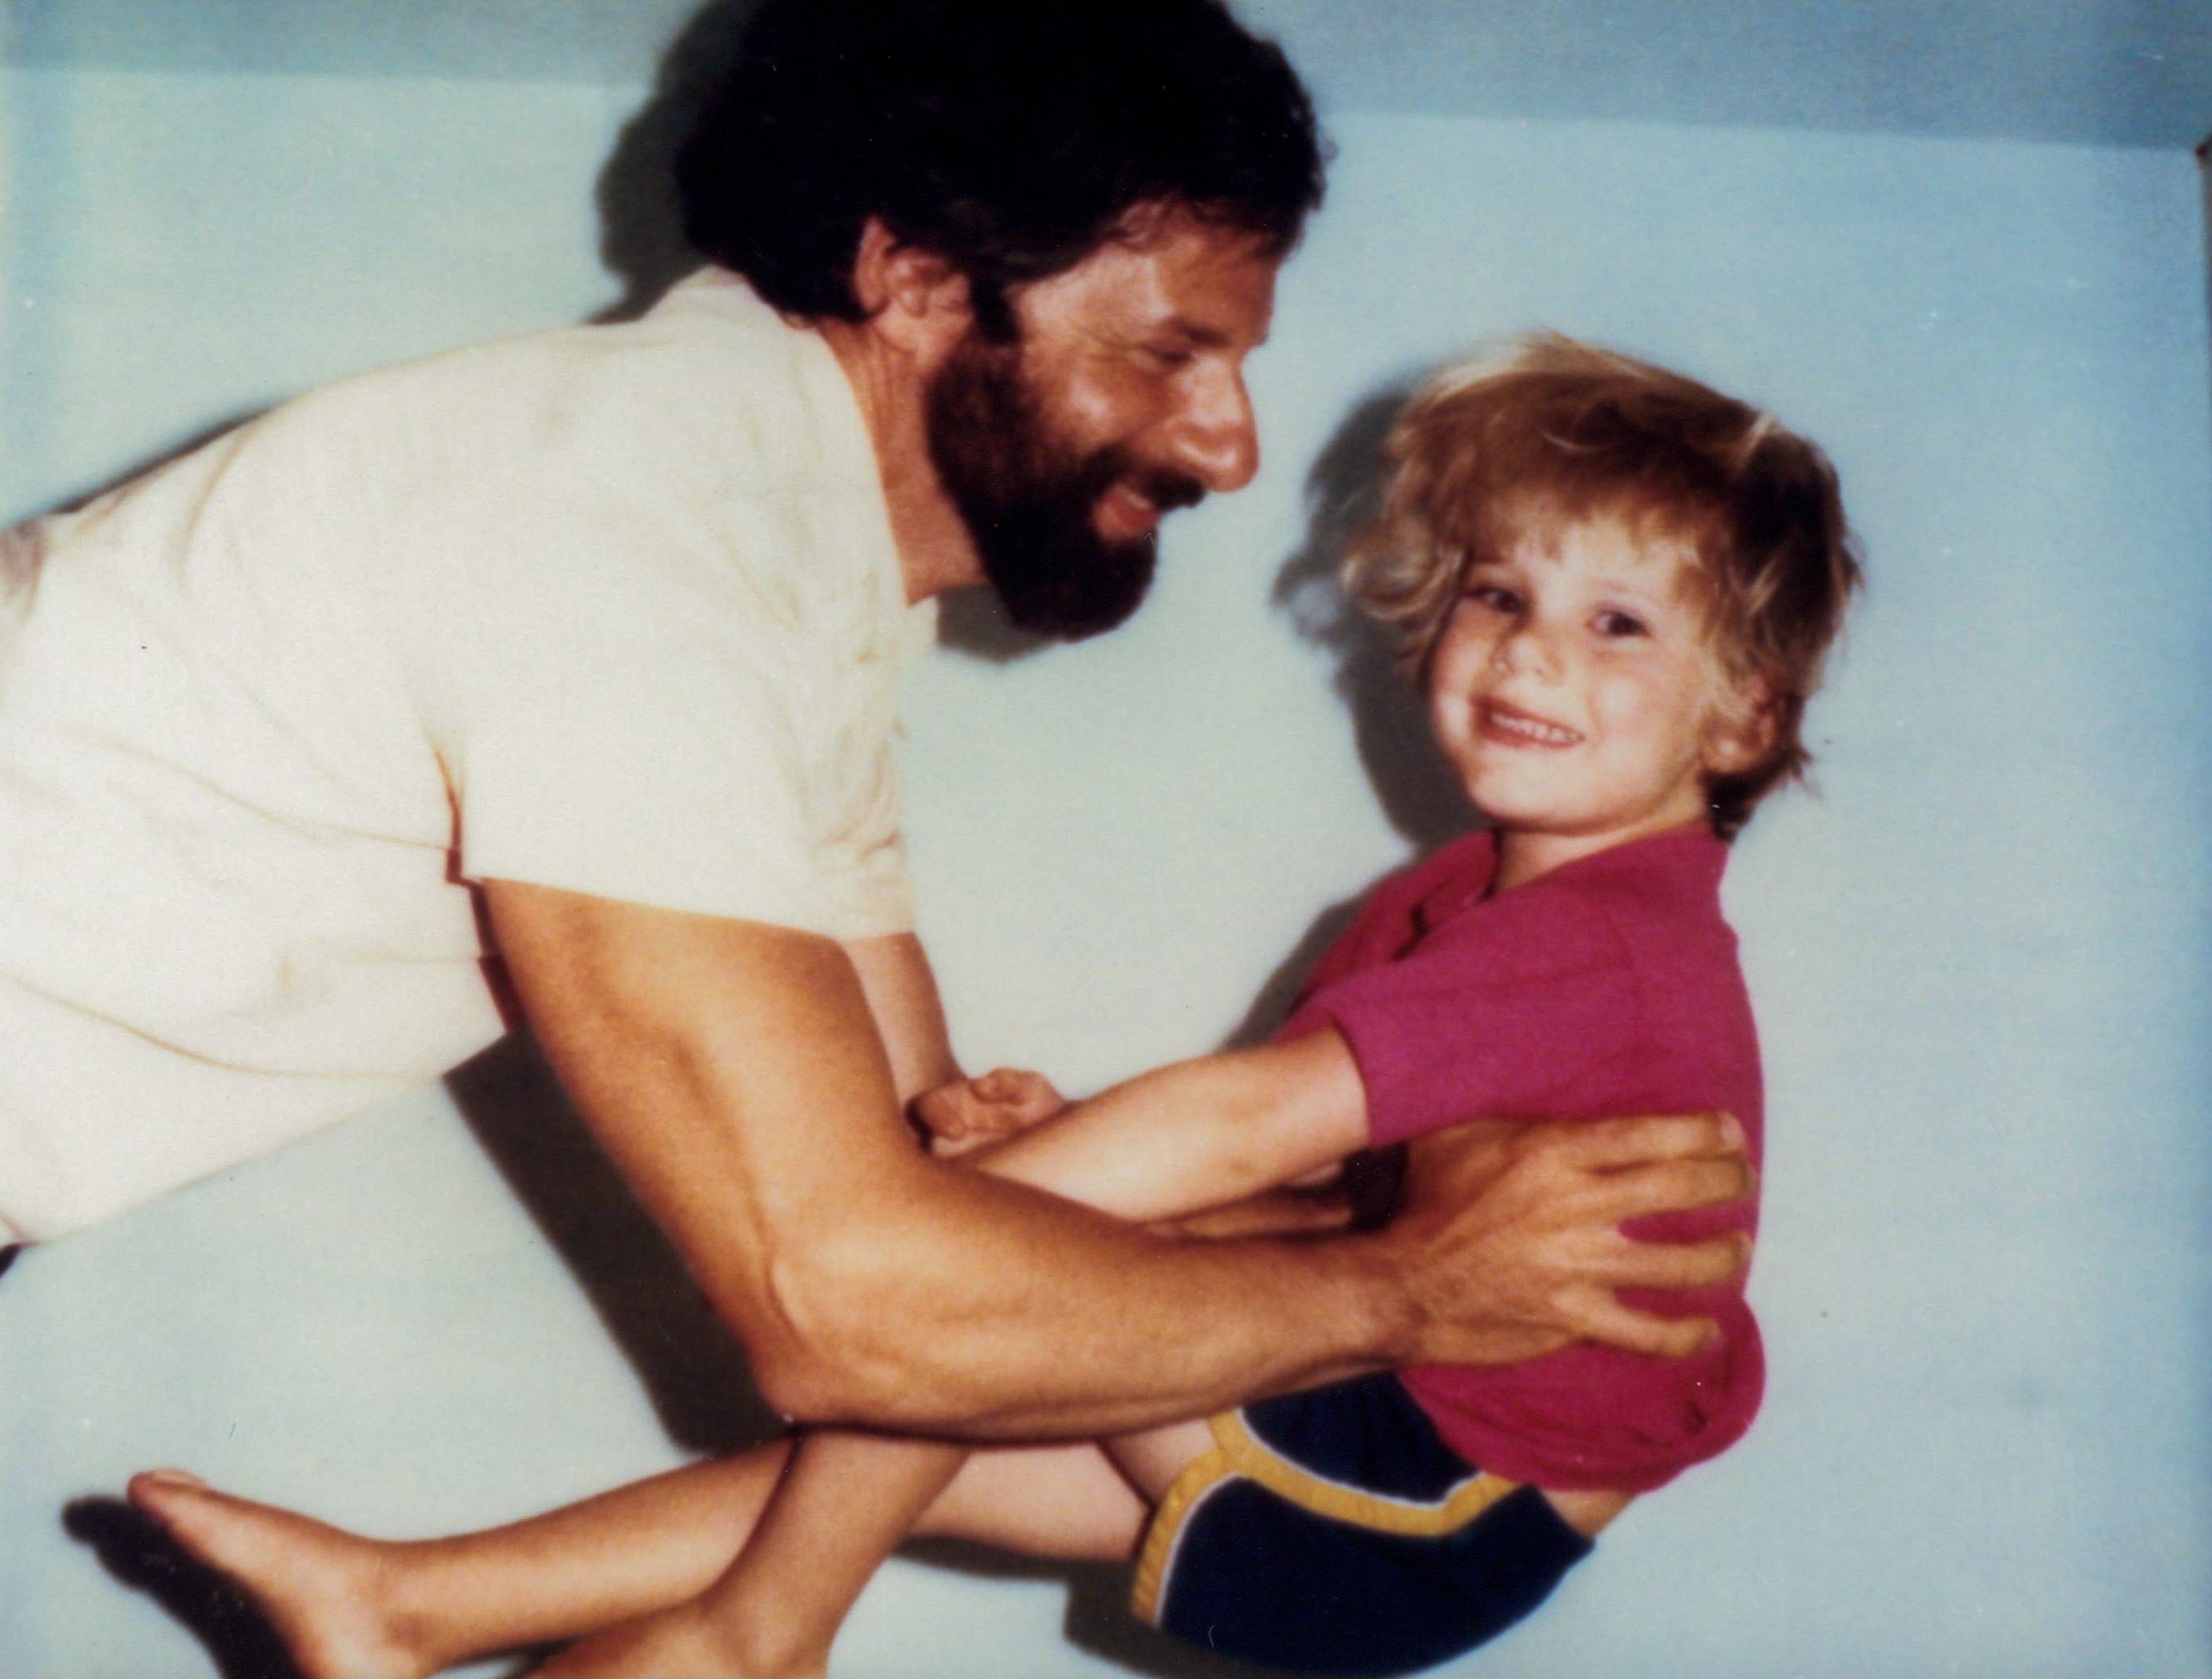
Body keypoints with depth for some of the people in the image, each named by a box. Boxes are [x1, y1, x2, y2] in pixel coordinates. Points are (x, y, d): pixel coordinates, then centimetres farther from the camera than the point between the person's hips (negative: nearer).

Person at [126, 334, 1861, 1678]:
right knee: (894, 1445, 6)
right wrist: (1054, 1135, -11)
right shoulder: (1457, 896, 10)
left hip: (1440, 1518, -9)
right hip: (1384, 1456, 9)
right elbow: (1287, 1162, 8)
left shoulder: (1600, 944, -22)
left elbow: (1244, 1126, -30)